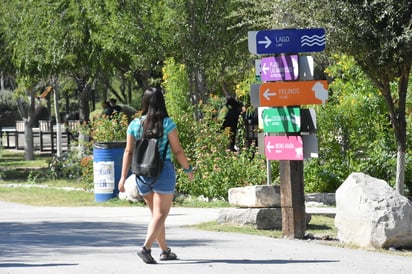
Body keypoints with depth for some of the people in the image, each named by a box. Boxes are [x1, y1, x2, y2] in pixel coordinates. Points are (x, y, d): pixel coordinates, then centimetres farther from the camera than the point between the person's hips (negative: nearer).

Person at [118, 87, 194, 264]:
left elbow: (128, 152, 1)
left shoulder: (135, 124, 3)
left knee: (156, 213, 18)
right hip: (163, 172, -4)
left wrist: (123, 177, 2)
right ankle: (146, 248, -20)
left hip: (142, 174, 4)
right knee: (160, 214, -2)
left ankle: (165, 251, 25)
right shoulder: (167, 123, -7)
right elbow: (177, 150, -5)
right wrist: (188, 169, 9)